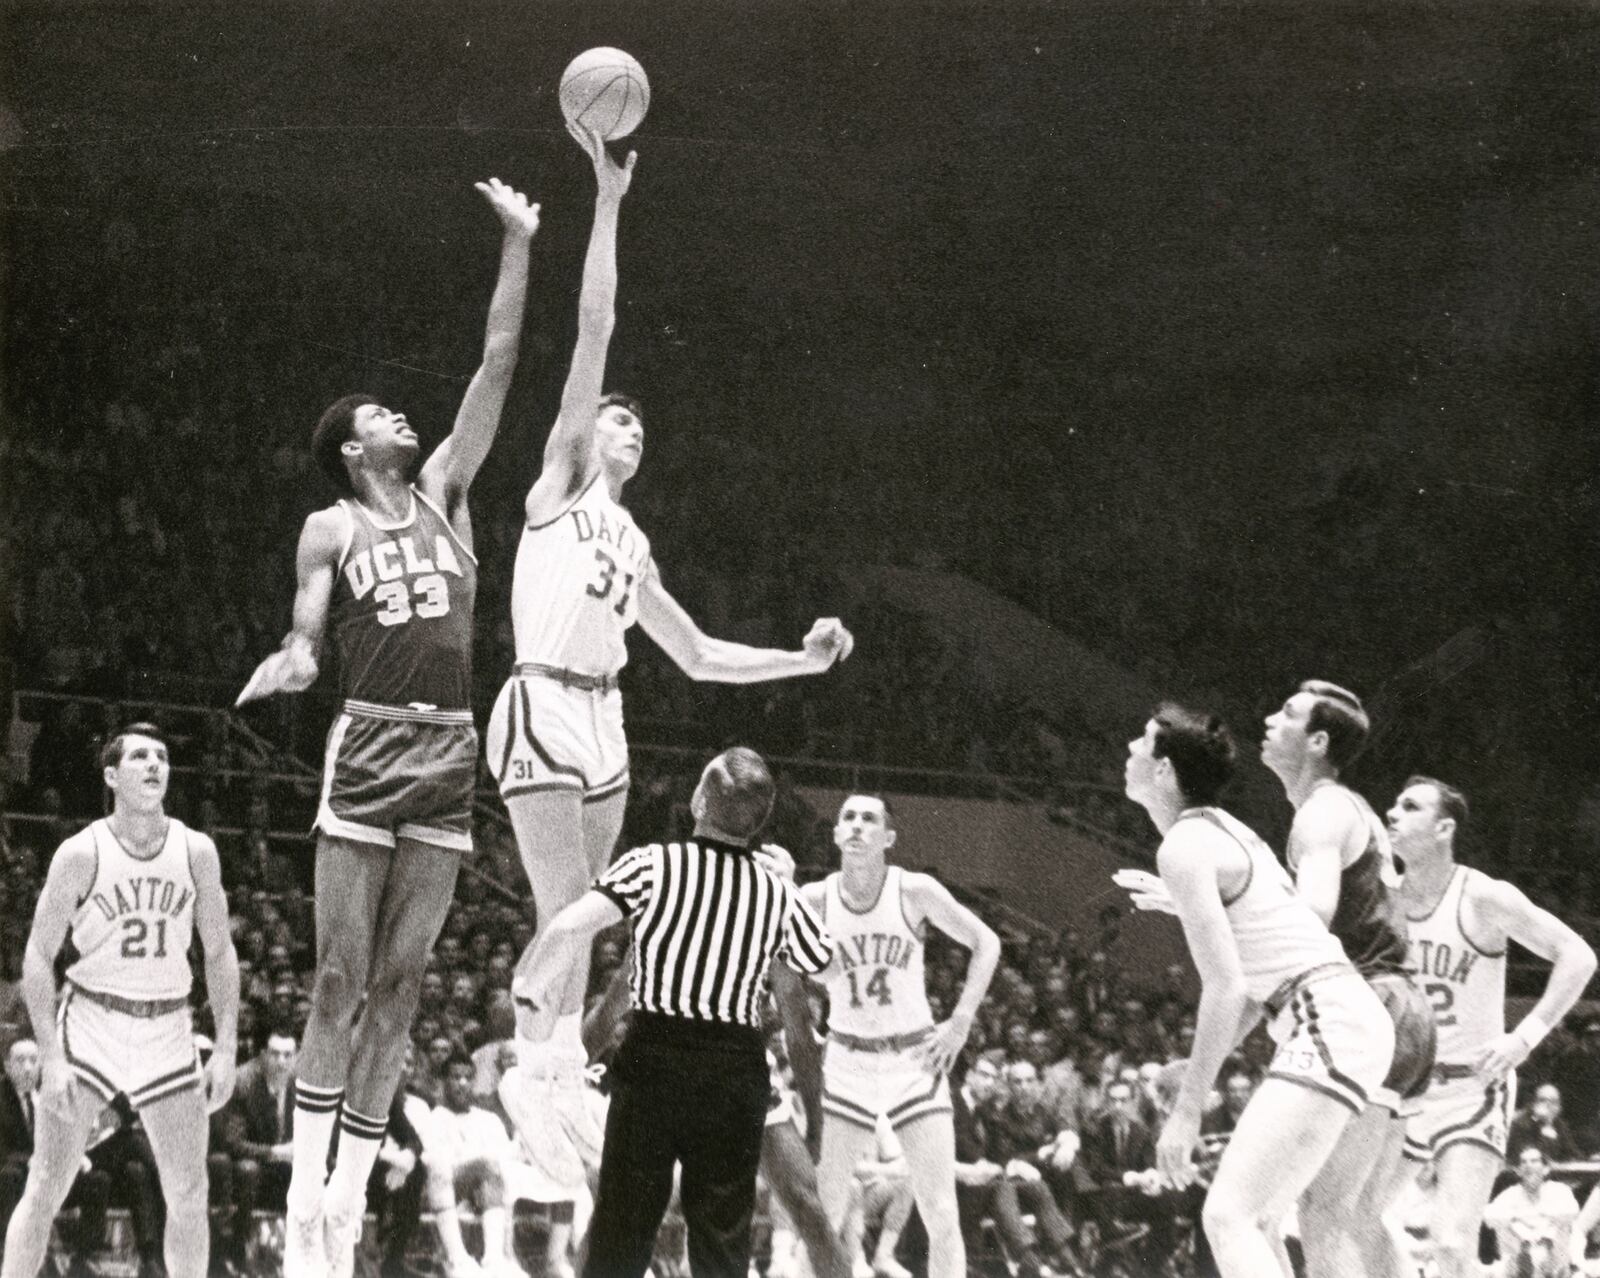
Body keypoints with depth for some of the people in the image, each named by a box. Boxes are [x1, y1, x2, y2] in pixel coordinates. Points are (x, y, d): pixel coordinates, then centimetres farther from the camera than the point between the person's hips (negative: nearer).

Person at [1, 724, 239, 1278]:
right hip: (90, 1021, -3)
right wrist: (51, 1057, -15)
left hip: (168, 1030, 3)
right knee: (47, 1187, -7)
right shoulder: (81, 854, -8)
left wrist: (226, 1049, -1)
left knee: (189, 1195, 1)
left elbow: (220, 952, 8)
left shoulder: (196, 852, 2)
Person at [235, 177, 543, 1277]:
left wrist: (518, 246, 6)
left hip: (451, 754, 4)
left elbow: (498, 363, 10)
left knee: (399, 985, 2)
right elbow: (305, 640, 2)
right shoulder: (332, 528, 5)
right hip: (369, 744, -4)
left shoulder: (445, 491, 13)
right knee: (341, 980, -6)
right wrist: (288, 666, -23)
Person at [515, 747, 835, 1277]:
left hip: (655, 1053, -2)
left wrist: (539, 994, -3)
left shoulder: (654, 864, -6)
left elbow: (571, 926, -18)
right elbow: (823, 960, 17)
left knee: (620, 1233, 4)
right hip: (738, 1066, 2)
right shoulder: (777, 892, 2)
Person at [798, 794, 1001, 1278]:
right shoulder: (815, 899, -7)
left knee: (942, 1215, -4)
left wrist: (960, 1022, -6)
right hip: (845, 1062, 1)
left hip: (914, 1059, -1)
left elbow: (986, 943, 0)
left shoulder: (914, 892, -11)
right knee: (822, 1215, -1)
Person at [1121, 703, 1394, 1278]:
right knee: (1252, 1220, 19)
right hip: (1349, 1016, 10)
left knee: (1228, 1216, -18)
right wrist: (1193, 1074, 22)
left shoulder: (1183, 847, -9)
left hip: (1327, 1027, -10)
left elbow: (1225, 987, -16)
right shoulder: (1224, 830, 21)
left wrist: (1187, 1108, -15)